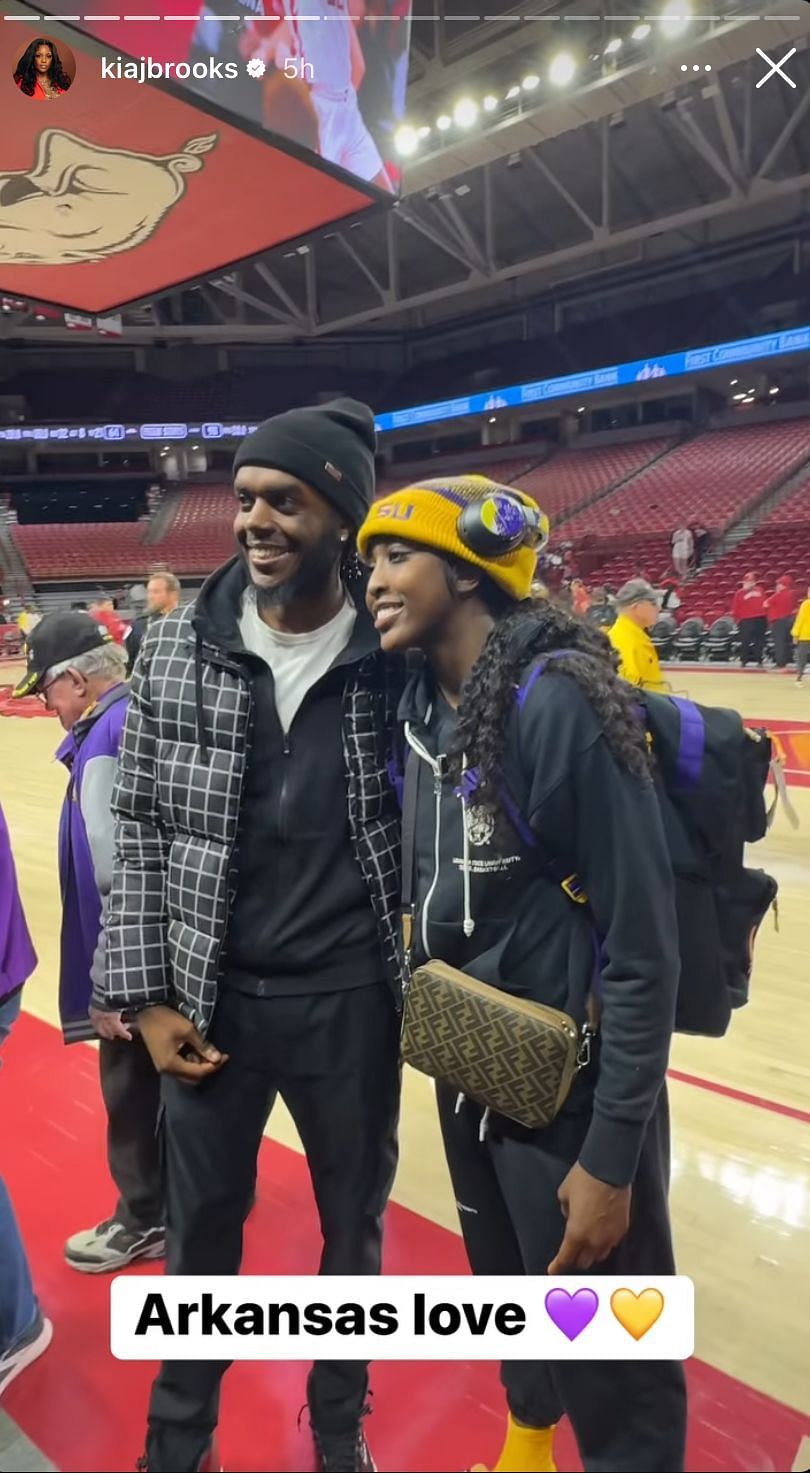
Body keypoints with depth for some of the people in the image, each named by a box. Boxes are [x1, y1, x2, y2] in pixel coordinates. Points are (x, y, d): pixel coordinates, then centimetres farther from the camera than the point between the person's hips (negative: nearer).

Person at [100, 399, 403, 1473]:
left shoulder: (397, 657, -9)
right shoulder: (176, 648, -6)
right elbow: (140, 827, -1)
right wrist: (147, 996, -3)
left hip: (351, 1002, 0)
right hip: (210, 1000, 1)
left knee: (355, 1229, 20)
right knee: (201, 1232, 20)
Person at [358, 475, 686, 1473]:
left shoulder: (556, 701, -24)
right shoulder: (425, 706, -1)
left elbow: (642, 946, -22)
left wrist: (612, 1155, -19)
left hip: (571, 1087, -7)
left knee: (606, 1356, 11)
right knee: (507, 1284, 29)